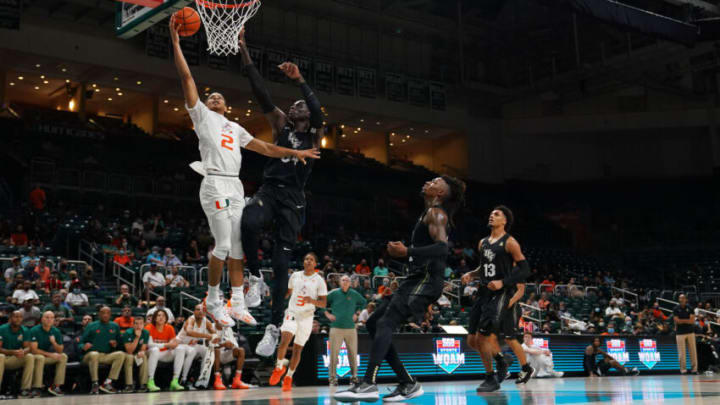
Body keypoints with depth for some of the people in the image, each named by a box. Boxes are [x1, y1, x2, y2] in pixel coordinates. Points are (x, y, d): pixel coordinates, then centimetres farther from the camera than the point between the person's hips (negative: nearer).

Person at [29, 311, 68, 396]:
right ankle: (36, 387, -32)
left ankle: (56, 386, -14)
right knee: (40, 358, -36)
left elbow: (60, 351, -1)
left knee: (63, 356, -14)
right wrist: (49, 354, -23)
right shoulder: (35, 331, -15)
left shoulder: (56, 332, -1)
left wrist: (54, 342, -22)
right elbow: (33, 350, -21)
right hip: (35, 355, -5)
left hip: (48, 357, 5)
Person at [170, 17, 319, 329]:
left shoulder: (235, 128, 26)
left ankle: (237, 304, 9)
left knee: (238, 247, 4)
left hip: (235, 187, 6)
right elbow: (186, 78, 2)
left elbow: (263, 147, 25)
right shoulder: (202, 114, 10)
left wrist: (293, 152, 16)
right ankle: (213, 302, 2)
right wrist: (176, 41, -3)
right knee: (223, 246, -10)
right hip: (215, 184, -6)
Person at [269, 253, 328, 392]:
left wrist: (312, 301, -23)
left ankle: (288, 377, 21)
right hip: (292, 313, 1)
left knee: (297, 349, 5)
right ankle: (279, 367, -2)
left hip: (306, 316, -1)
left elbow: (324, 303, -5)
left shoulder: (319, 280, -3)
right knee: (285, 339, -24)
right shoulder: (295, 276, 6)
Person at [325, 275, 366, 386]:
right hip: (336, 327, -2)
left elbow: (363, 302, 25)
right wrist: (327, 314, 1)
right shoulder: (334, 293, 1)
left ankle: (354, 376, 15)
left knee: (353, 353, 3)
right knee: (334, 353, -5)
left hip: (351, 327, 2)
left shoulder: (354, 294, 7)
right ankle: (333, 377, 2)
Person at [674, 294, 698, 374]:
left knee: (693, 351, 0)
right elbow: (677, 321, -7)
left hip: (690, 332, 2)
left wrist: (682, 320, -7)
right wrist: (688, 320, -3)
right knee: (682, 353, -4)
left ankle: (694, 368, 5)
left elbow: (692, 321, -2)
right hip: (680, 333, -2)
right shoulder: (676, 309, 3)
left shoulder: (689, 309, 7)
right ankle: (683, 369, 2)